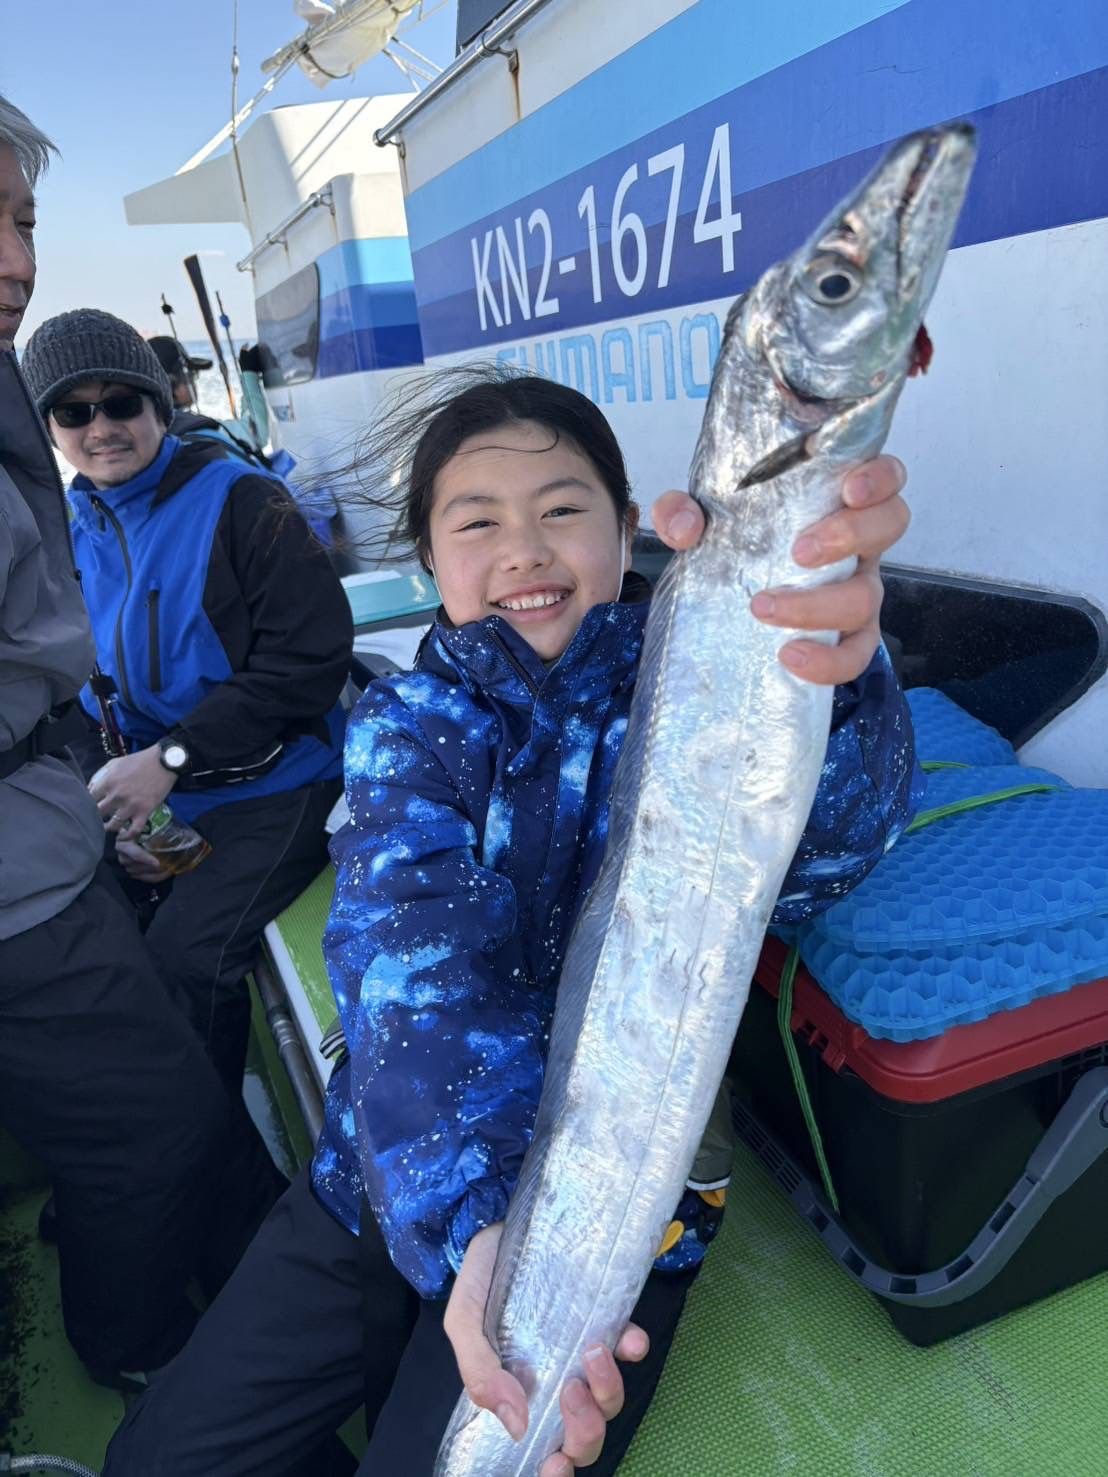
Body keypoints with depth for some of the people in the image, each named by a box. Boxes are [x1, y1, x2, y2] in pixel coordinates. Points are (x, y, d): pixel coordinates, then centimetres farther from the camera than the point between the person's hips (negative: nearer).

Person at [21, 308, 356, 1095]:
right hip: (157, 798, 6)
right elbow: (83, 693, 13)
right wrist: (115, 799, -4)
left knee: (184, 959, -20)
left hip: (276, 789, -6)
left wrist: (170, 759, -21)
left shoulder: (238, 501, -11)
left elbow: (311, 657, -18)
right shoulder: (70, 532, 7)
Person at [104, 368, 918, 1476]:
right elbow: (414, 948, -23)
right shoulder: (405, 721, -6)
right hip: (392, 1174, 3)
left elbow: (815, 845, -34)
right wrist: (468, 1217, -41)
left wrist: (823, 672, -57)